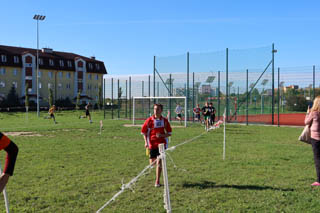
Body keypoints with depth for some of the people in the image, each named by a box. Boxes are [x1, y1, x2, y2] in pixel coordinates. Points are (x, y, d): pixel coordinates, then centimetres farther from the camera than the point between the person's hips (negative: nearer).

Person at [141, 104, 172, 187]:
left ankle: (157, 182, 1)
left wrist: (162, 135, -14)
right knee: (152, 163, 7)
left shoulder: (165, 120, -1)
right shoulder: (149, 120, -2)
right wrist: (146, 142, -5)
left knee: (159, 162, -9)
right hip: (152, 144, 1)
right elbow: (144, 132, 7)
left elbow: (169, 133, 5)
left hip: (162, 144, -1)